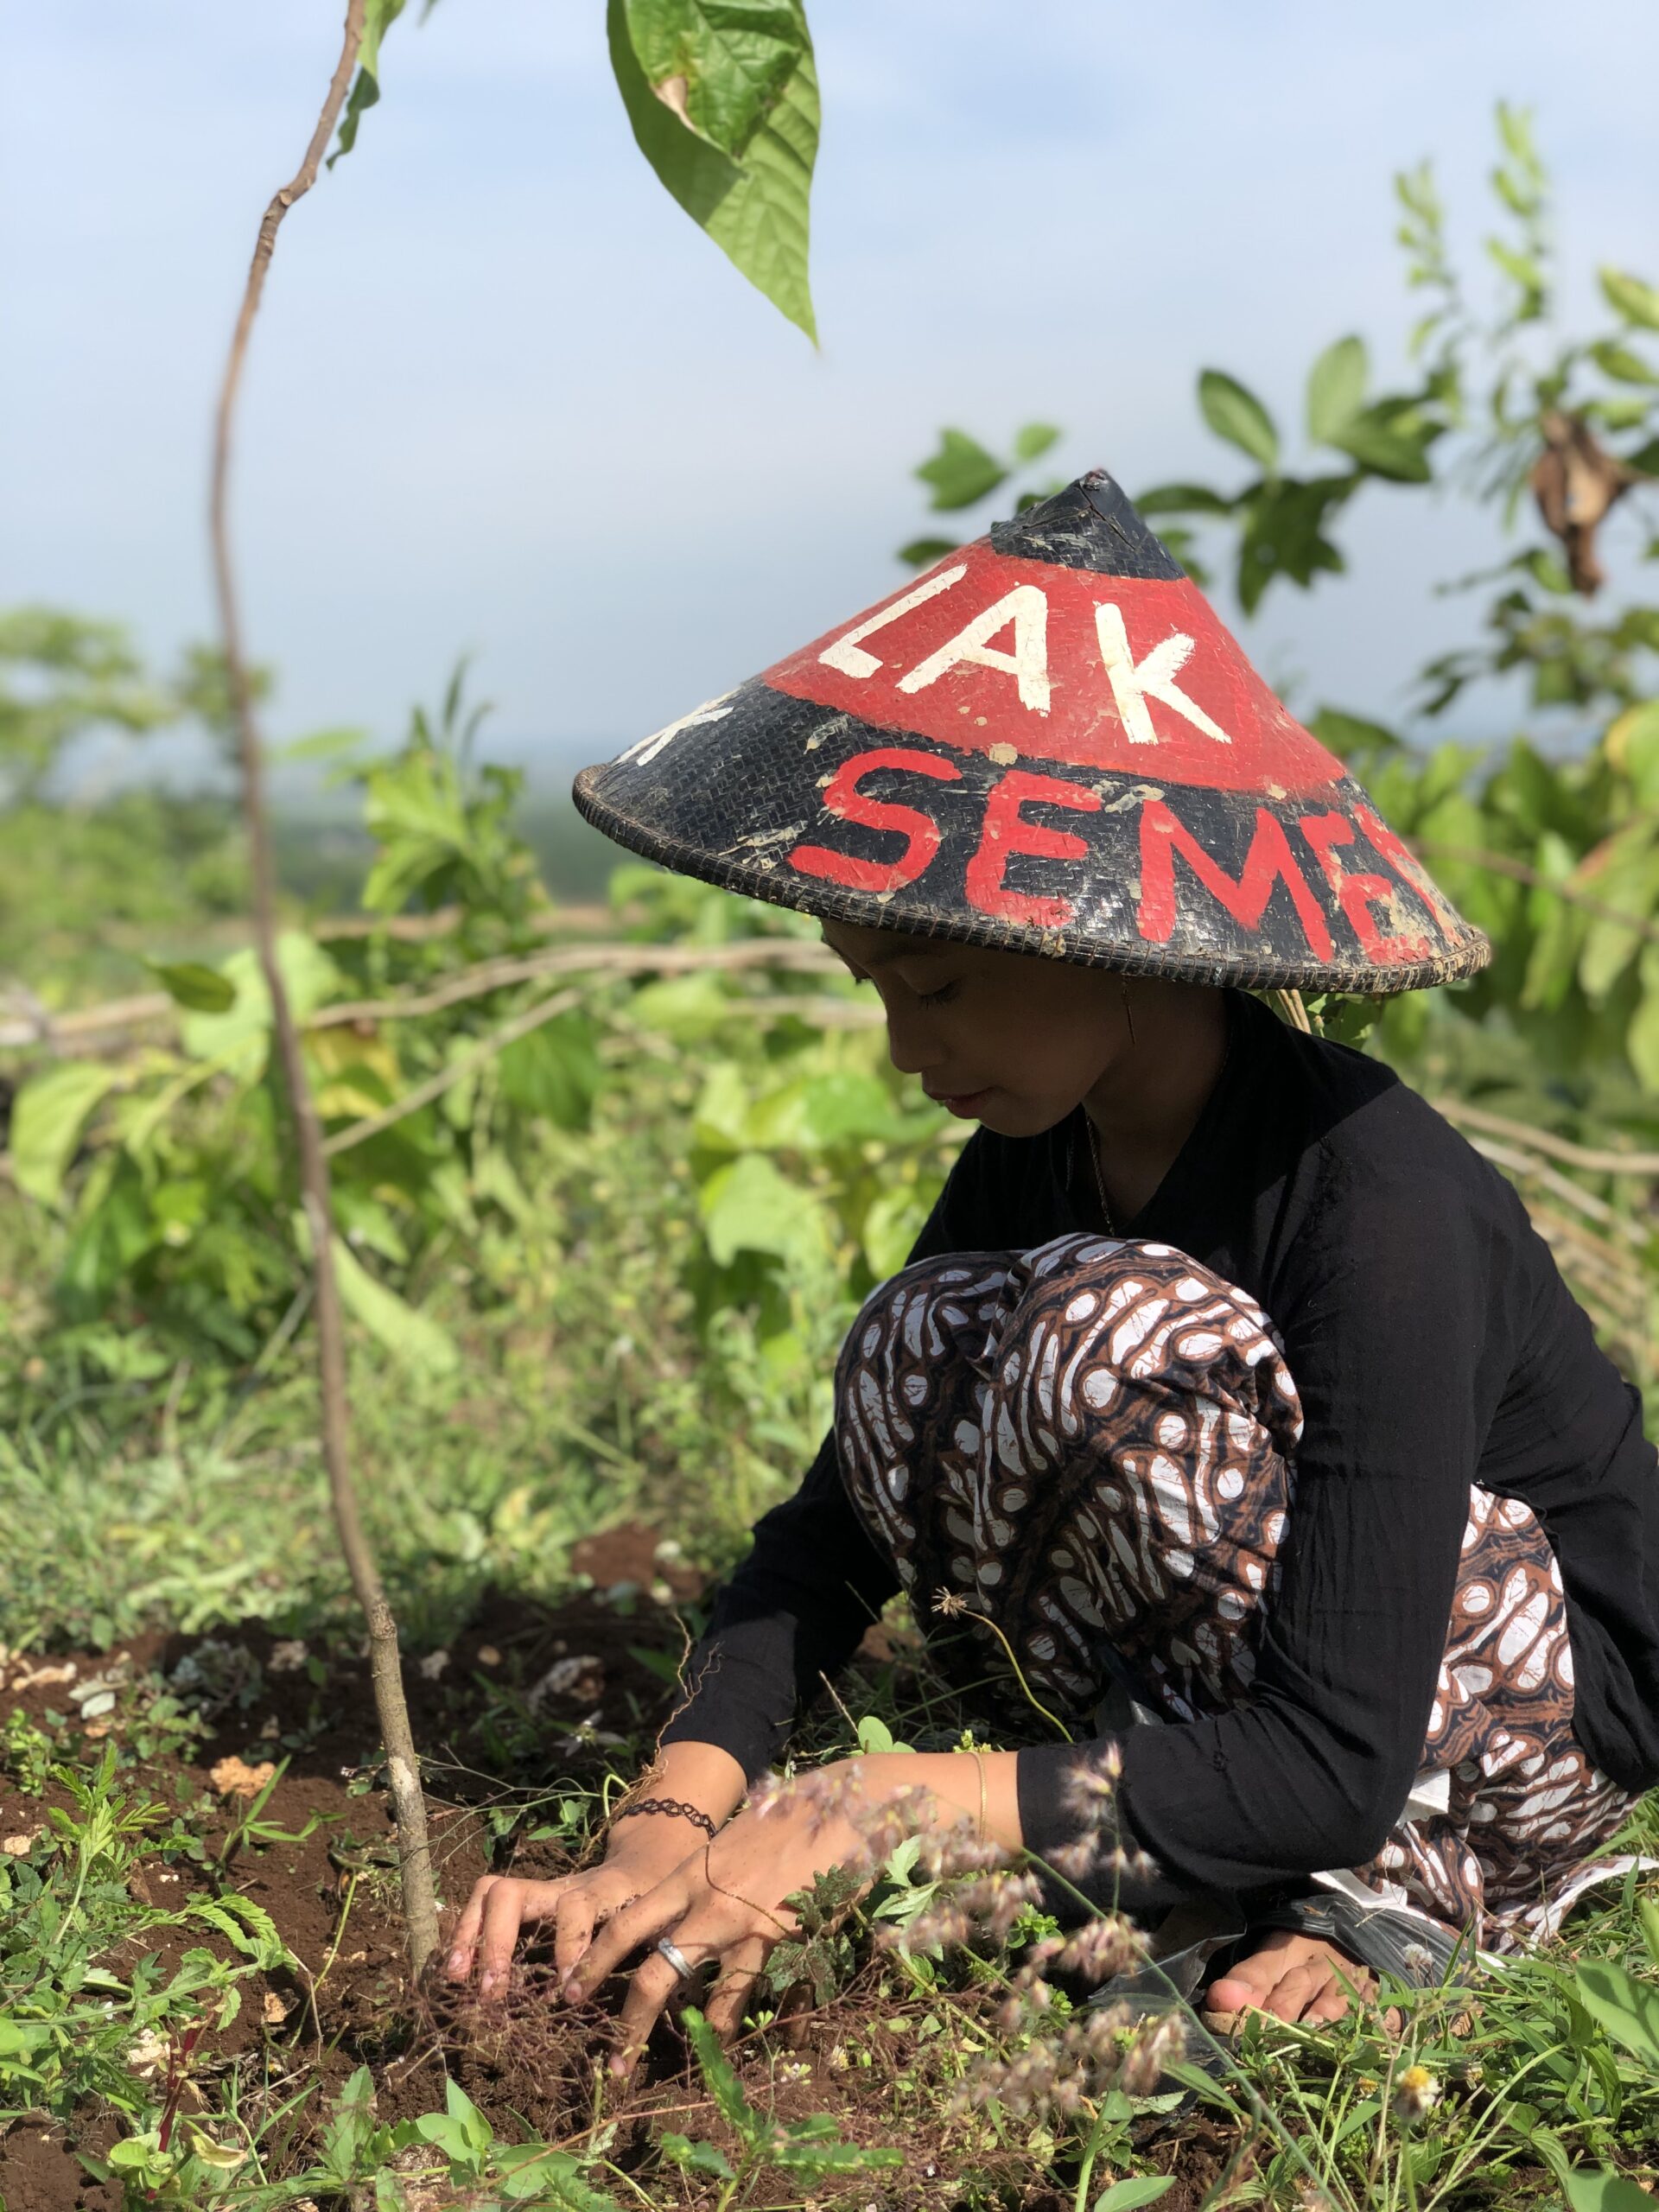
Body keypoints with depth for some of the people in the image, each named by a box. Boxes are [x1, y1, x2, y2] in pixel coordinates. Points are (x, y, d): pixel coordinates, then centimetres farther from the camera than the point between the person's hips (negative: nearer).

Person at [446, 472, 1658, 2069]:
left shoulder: (1383, 1207, -30)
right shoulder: (1038, 1150, -6)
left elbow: (1331, 1763, -31)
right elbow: (840, 1522, -6)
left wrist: (877, 1806, -33)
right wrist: (663, 1843, -21)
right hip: (1287, 1691, 8)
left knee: (1114, 1338, -29)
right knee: (916, 1355, -15)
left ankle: (1376, 1892, -12)